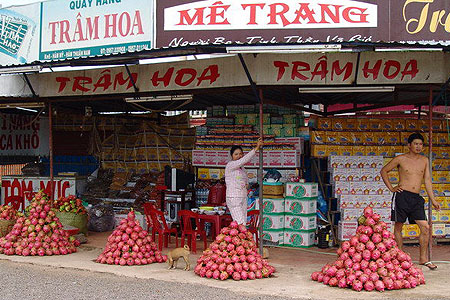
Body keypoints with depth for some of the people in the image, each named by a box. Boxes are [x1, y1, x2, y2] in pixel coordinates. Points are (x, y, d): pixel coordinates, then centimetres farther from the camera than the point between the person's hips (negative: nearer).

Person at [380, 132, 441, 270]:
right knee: (398, 227, 3)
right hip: (402, 195, -4)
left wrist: (433, 200, 9)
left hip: (416, 198, 4)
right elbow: (384, 171, 8)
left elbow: (427, 180, 13)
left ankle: (424, 258, 4)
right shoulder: (401, 159, 0)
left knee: (425, 227, -5)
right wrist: (391, 188, 1)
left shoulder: (424, 160, 11)